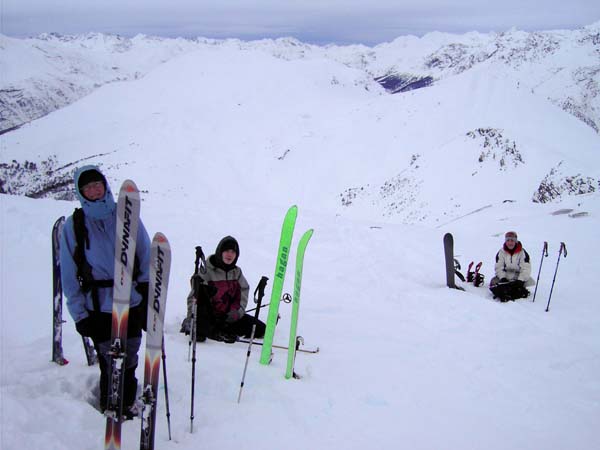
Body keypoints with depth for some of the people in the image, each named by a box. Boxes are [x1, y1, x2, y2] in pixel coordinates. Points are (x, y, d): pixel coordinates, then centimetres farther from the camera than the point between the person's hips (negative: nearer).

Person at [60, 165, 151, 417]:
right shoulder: (73, 226, 0)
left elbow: (146, 257, 5)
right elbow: (69, 274, 1)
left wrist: (147, 292, 0)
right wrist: (78, 314, -3)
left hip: (133, 303, 2)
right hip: (99, 308, -1)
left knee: (129, 362, 11)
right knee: (111, 364, -1)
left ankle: (127, 404, 32)